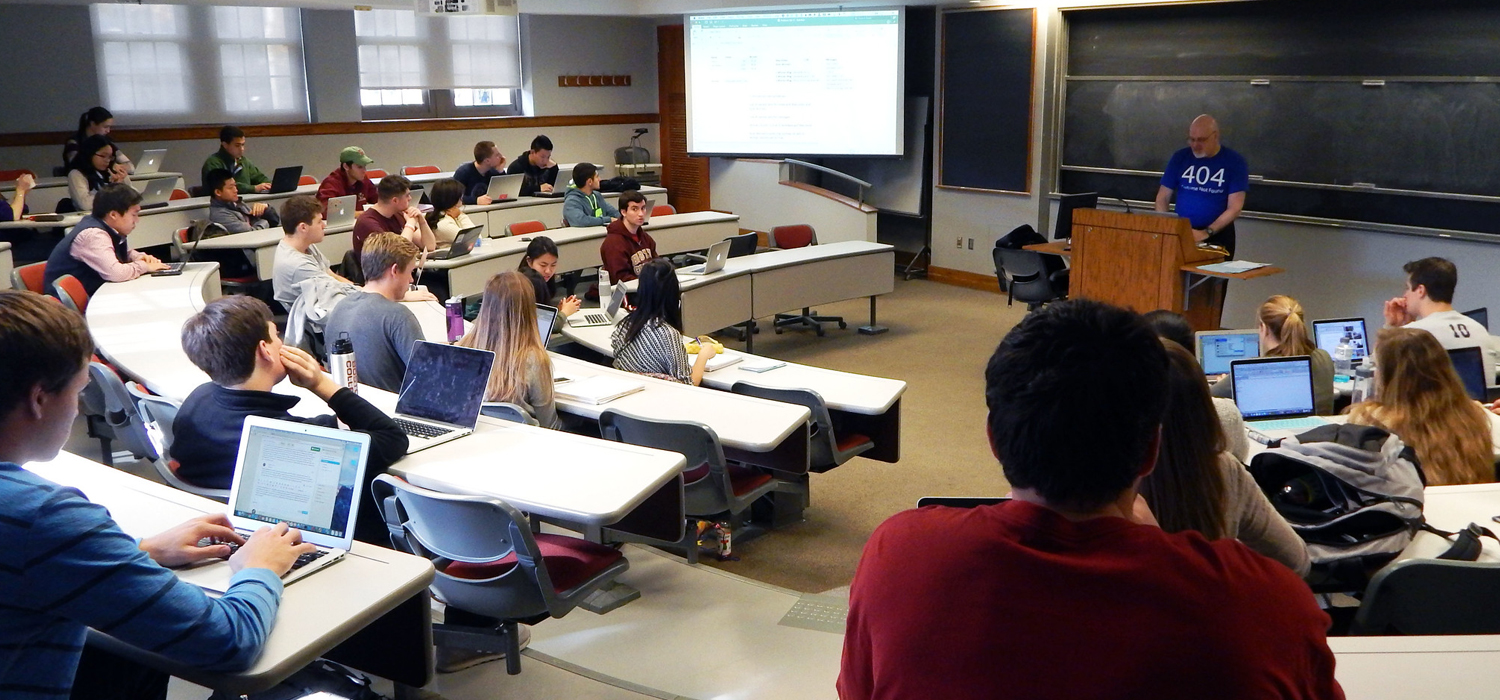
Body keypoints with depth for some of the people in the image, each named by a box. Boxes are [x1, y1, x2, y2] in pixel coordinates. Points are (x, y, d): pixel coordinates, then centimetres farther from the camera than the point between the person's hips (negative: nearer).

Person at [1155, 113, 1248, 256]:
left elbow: (1235, 208, -8)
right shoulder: (1180, 157, 4)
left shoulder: (1234, 162, -3)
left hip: (1217, 236, -2)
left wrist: (1206, 233, -19)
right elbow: (1163, 198, 5)